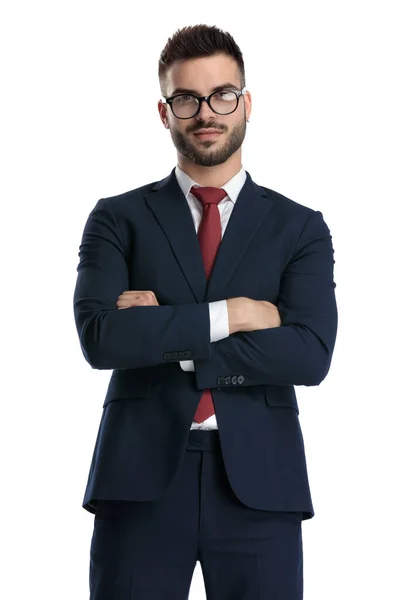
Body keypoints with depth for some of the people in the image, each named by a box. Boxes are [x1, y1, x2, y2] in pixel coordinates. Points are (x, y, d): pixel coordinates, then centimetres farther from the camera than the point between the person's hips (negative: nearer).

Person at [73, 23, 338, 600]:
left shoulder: (301, 228, 7)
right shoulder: (118, 219, 7)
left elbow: (311, 354, -8)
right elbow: (100, 337, -8)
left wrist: (164, 336, -10)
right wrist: (226, 316, -11)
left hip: (260, 482, 1)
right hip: (142, 478, 0)